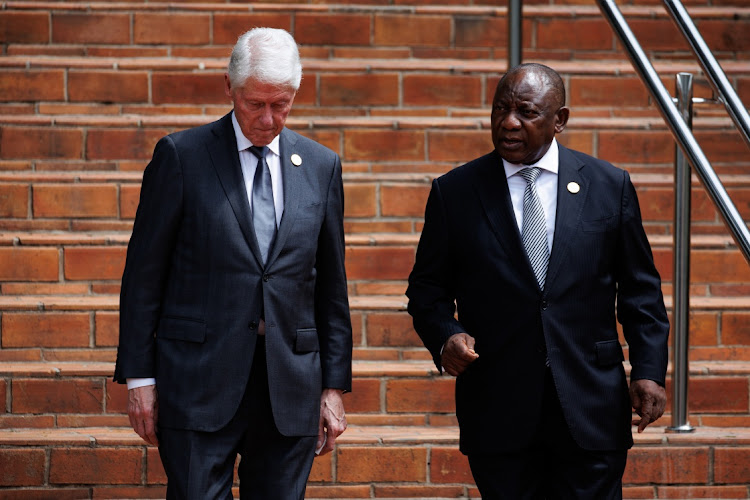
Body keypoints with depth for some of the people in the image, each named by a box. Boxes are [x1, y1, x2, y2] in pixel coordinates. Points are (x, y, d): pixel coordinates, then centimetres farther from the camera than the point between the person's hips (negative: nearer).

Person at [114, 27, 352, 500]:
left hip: (290, 386, 3)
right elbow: (144, 275, 1)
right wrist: (139, 376, -3)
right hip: (199, 382, -3)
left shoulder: (321, 166, 10)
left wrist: (334, 386, 9)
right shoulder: (181, 156, 0)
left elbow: (332, 286, 13)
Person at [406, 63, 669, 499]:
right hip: (497, 410, 0)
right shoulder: (454, 193, 5)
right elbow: (428, 288, 10)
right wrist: (445, 336, -10)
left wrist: (649, 370, -1)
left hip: (590, 412, 0)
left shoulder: (610, 186, 6)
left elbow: (640, 292, 9)